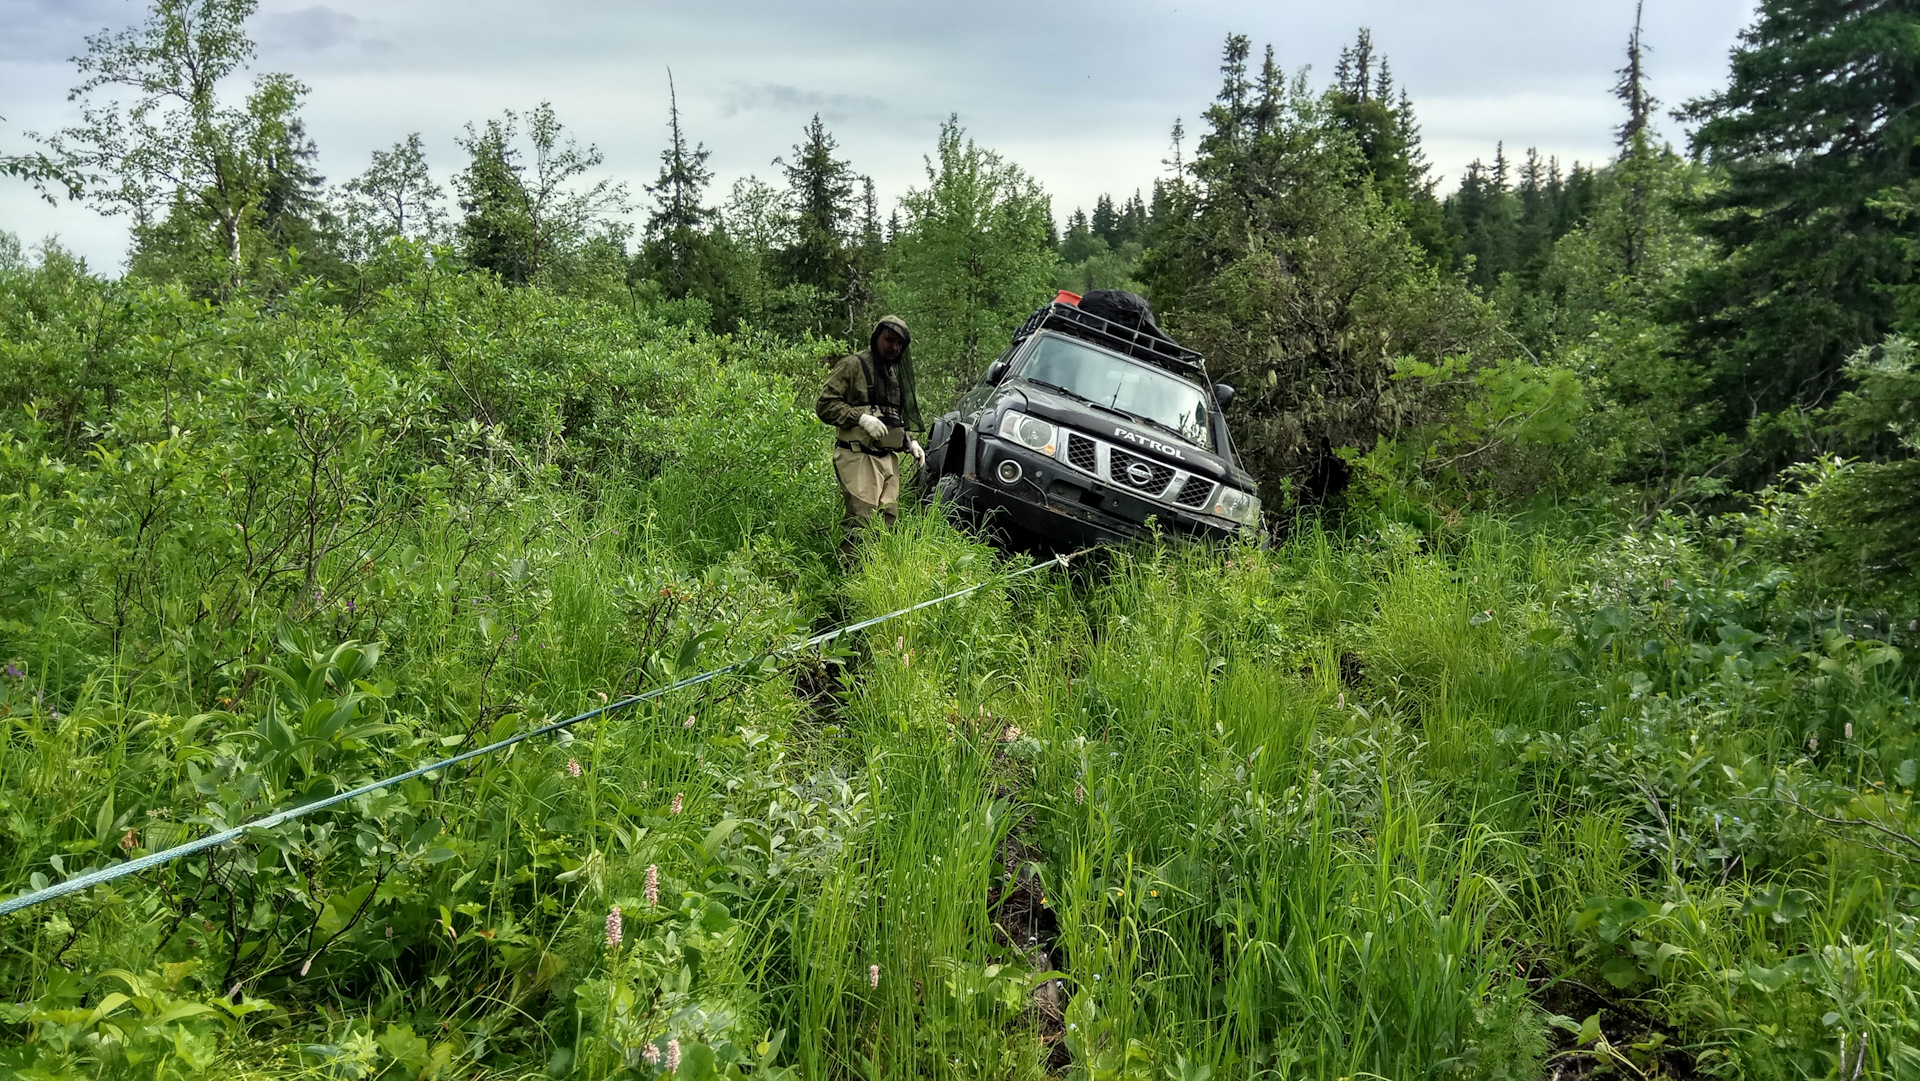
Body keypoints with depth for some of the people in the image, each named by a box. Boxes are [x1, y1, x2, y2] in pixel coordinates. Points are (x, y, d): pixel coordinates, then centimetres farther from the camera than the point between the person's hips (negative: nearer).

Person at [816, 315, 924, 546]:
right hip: (858, 456, -8)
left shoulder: (897, 373, 23)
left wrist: (911, 441, 15)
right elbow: (825, 406, -8)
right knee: (860, 520, -16)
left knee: (889, 520, 5)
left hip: (888, 458, 8)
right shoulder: (853, 365, -2)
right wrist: (861, 417, -20)